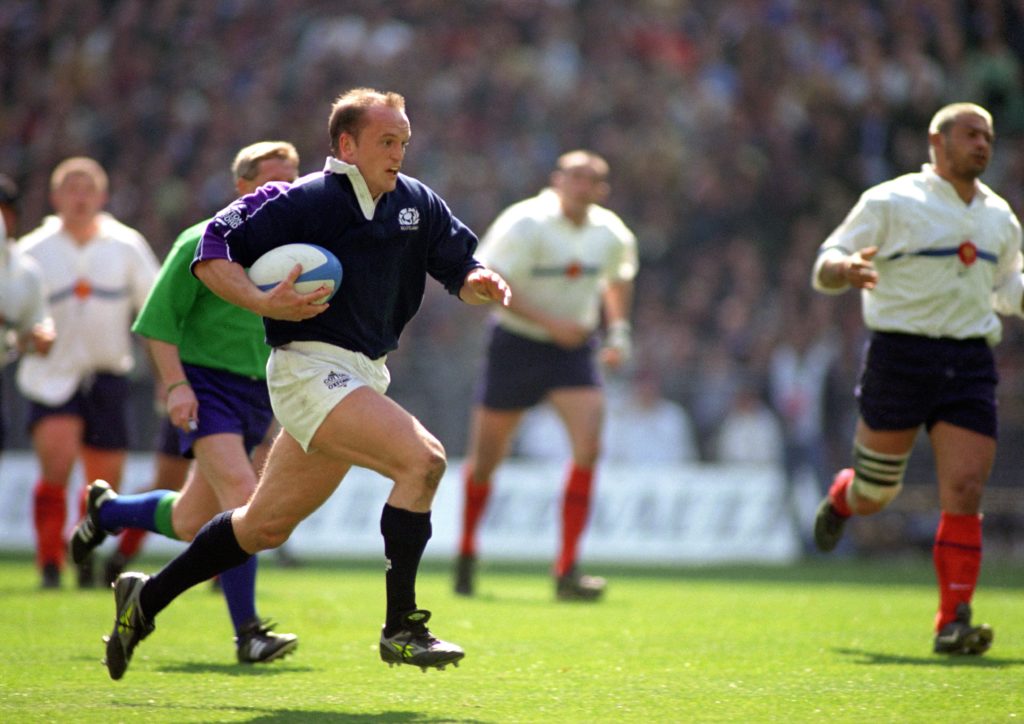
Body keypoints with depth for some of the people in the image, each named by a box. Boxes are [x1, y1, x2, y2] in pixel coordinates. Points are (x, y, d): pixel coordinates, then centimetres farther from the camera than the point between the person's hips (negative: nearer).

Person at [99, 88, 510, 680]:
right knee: (423, 458, -25)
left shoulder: (415, 203, 8)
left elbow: (461, 266, 15)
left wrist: (480, 283, -8)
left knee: (267, 525, 15)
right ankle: (400, 626, -19)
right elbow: (212, 253, -9)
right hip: (311, 369, -8)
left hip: (362, 376, 8)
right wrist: (266, 303, -23)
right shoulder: (303, 202, -11)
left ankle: (147, 597, 32)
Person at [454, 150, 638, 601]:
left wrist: (618, 331, 8)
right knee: (485, 460, 6)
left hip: (574, 348, 3)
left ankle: (567, 572, -15)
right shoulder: (524, 225, -17)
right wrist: (549, 321, -28)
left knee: (588, 447, -17)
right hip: (516, 344, -3)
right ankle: (466, 552, 33)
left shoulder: (612, 235, -1)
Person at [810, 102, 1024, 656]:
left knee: (964, 490, -11)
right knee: (872, 497, 5)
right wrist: (846, 269, -26)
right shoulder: (890, 203, -1)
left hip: (970, 362, 3)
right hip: (900, 355, -3)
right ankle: (841, 496, 43)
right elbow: (824, 268, -3)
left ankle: (954, 621, -10)